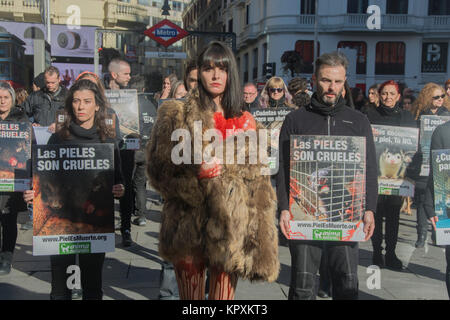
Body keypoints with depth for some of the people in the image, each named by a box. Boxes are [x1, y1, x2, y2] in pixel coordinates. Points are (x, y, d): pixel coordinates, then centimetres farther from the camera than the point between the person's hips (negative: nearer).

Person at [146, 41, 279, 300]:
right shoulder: (177, 115, 3)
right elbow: (159, 169, -2)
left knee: (224, 294, 8)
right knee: (191, 294, 4)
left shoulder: (245, 122, 13)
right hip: (189, 227, -2)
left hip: (231, 228, 3)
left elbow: (259, 183, 11)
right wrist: (197, 173, -16)